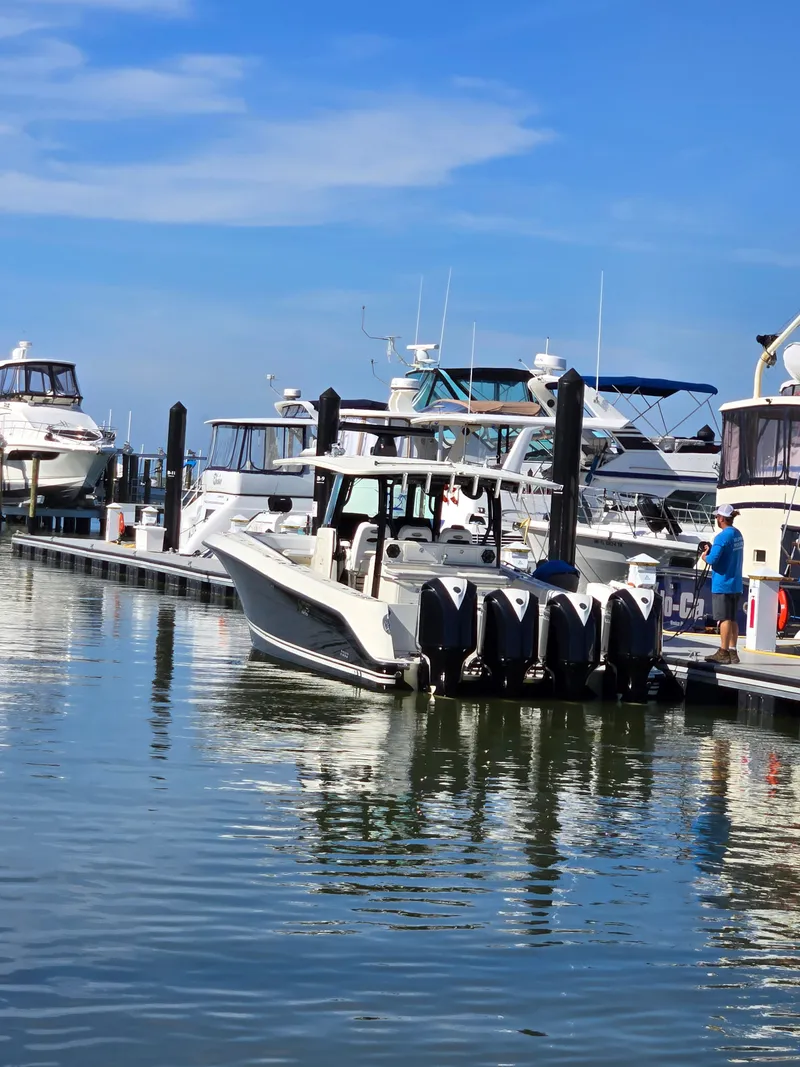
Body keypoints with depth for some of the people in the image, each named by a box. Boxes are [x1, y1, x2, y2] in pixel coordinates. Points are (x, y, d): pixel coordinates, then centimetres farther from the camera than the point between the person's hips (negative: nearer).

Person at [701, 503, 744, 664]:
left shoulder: (722, 536, -16)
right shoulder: (738, 535, 10)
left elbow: (713, 559, -23)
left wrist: (705, 557, -2)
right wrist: (711, 550, 12)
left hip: (722, 584, -8)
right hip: (736, 584, 8)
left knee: (724, 619, -5)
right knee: (732, 619, 11)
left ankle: (723, 653, -3)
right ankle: (732, 652, 13)